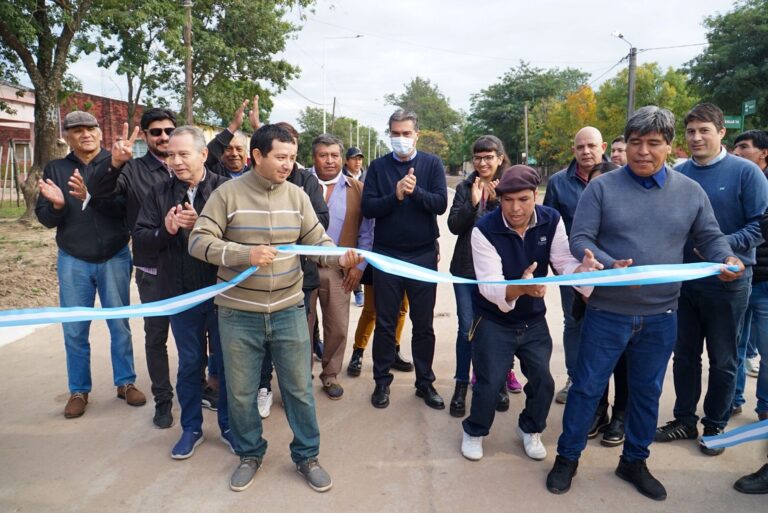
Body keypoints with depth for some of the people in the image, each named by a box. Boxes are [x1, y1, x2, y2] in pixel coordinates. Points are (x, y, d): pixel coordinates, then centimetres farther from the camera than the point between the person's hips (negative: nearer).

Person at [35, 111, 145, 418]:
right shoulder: (55, 169, 4)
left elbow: (125, 208, -15)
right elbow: (45, 219, 1)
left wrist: (90, 197, -29)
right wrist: (57, 205, -21)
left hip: (115, 258, -2)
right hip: (72, 261, 2)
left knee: (120, 325, 8)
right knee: (74, 330, 8)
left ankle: (126, 383, 22)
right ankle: (79, 390, 22)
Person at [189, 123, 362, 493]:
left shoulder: (297, 196, 1)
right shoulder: (228, 193, -7)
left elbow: (317, 242, 1)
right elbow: (199, 241, -12)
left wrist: (341, 257, -21)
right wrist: (245, 254, -27)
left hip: (289, 311, 2)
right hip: (239, 314, -1)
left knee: (299, 389, 11)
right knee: (241, 392, 14)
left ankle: (306, 456, 31)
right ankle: (249, 454, 38)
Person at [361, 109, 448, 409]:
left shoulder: (432, 164, 1)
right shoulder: (378, 166, 2)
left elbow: (441, 203, -10)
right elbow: (367, 208, -7)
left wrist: (415, 191, -25)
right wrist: (396, 195, -21)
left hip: (423, 254, 0)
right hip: (386, 254, 0)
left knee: (423, 324, 9)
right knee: (385, 323, 9)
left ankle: (425, 382, 23)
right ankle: (382, 381, 23)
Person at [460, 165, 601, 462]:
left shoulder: (551, 220, -12)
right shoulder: (485, 230, -24)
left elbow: (564, 263, -14)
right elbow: (488, 286, -30)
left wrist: (581, 269, -39)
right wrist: (520, 288, -51)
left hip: (534, 320, 4)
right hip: (494, 321, -3)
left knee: (543, 382, 6)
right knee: (489, 385, -2)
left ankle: (530, 429, 36)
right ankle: (474, 431, 29)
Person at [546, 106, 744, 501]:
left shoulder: (691, 192, 3)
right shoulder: (602, 187, -6)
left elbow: (711, 237, 9)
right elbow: (580, 240, -11)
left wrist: (726, 260, -13)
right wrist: (611, 266, -28)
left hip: (661, 317, 3)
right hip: (607, 313, -3)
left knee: (647, 392, 16)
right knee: (587, 387, 6)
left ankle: (634, 461, 36)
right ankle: (567, 458, 24)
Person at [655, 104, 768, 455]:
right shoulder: (677, 175, 2)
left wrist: (723, 246, -24)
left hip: (727, 282, -3)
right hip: (683, 280, 4)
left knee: (722, 360, 11)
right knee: (684, 355, 13)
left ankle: (715, 426, 28)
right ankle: (685, 420, 29)